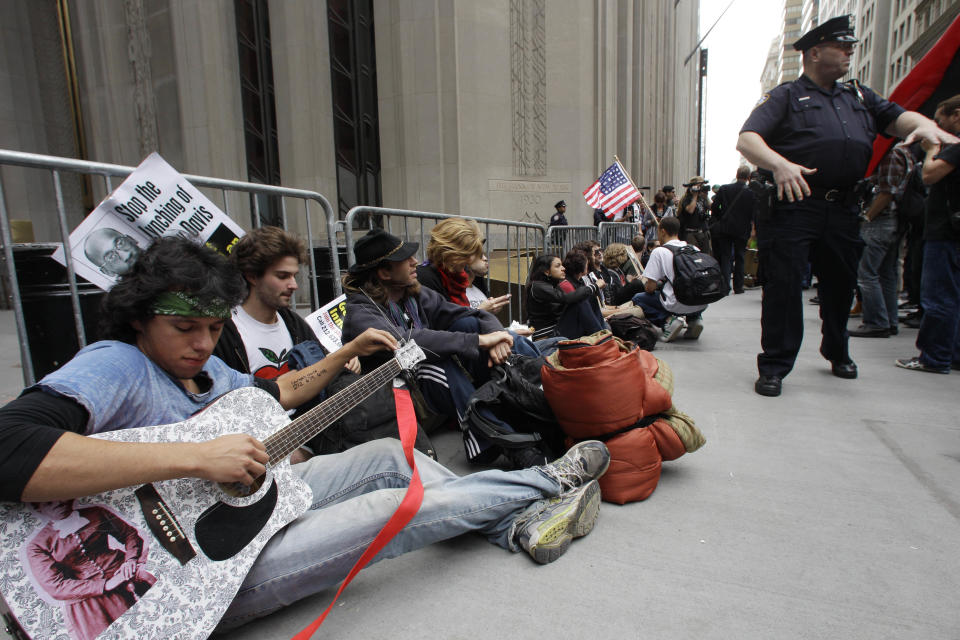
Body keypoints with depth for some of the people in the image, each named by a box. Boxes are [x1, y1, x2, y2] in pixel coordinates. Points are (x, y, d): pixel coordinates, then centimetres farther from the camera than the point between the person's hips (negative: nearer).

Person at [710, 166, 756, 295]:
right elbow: (754, 213, -3)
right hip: (742, 230, 0)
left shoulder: (724, 189, -3)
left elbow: (714, 207, -2)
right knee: (739, 258, 12)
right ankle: (738, 287, 16)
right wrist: (750, 225, 14)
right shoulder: (751, 192, -7)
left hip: (725, 228, 1)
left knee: (725, 257, 5)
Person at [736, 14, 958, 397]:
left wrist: (925, 125, -7)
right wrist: (780, 164, -27)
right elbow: (746, 140, -9)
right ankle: (774, 366, 0)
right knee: (783, 284, -8)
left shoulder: (859, 97, 24)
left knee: (841, 285, 14)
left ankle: (837, 353, 34)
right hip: (794, 206, -6)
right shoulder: (785, 97, 6)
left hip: (844, 209, 6)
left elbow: (896, 118, 17)